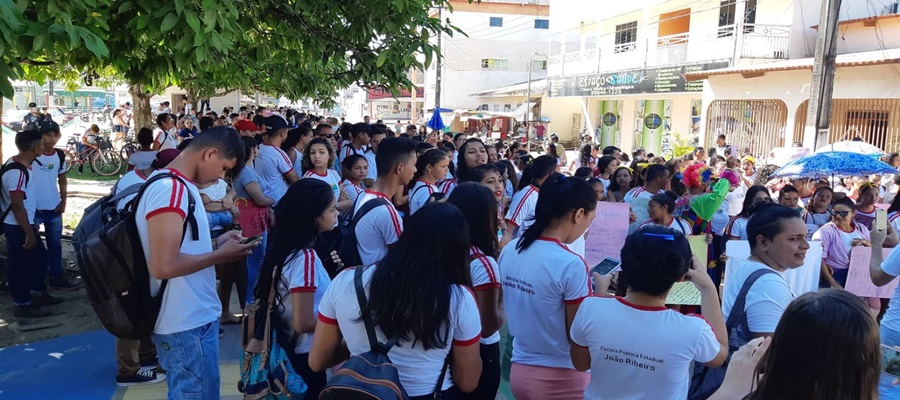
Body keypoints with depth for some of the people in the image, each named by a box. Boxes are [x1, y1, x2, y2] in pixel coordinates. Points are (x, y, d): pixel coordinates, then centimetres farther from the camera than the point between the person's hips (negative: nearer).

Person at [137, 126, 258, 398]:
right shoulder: (171, 190, -21)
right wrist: (220, 255, -17)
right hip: (188, 323, -10)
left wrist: (215, 243, 7)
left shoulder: (177, 185, 11)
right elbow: (164, 266, -27)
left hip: (192, 317, 10)